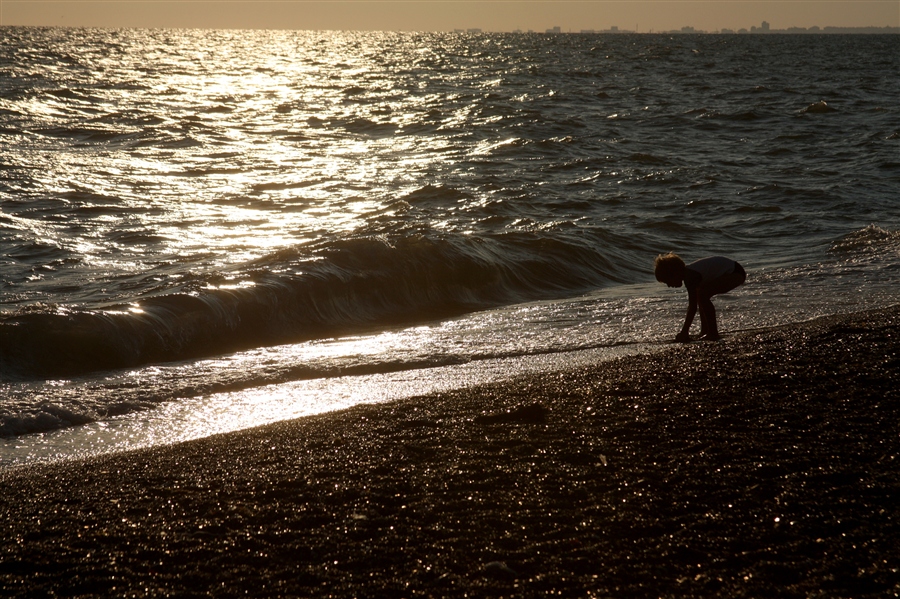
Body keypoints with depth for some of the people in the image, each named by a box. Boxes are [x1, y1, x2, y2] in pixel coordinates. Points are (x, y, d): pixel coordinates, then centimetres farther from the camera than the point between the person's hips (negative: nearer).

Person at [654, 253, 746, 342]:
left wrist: (684, 332, -21)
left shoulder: (690, 276, -21)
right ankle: (705, 331, 19)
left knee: (702, 295, -21)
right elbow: (692, 305, 16)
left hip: (735, 273, -11)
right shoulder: (688, 272, 9)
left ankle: (713, 333, -17)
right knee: (702, 296, 19)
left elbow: (693, 307, -23)